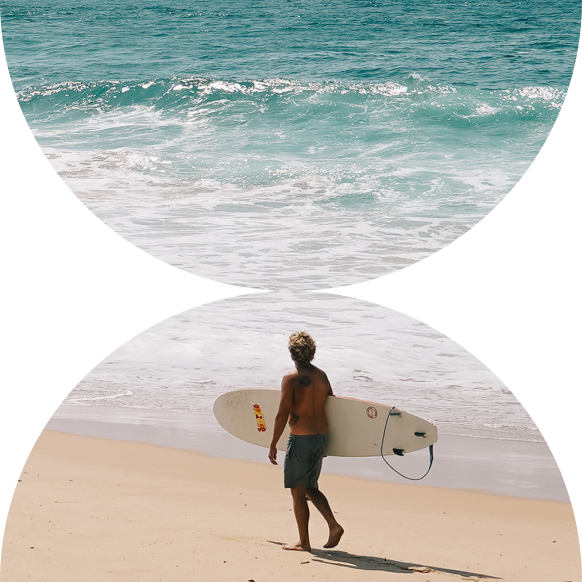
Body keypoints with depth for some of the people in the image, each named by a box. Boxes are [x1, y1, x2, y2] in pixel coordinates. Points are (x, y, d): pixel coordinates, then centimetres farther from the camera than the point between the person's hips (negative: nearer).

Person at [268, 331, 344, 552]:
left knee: (298, 491, 3)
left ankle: (304, 541, 5)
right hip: (321, 436, 7)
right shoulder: (322, 376, 8)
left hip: (301, 439, -7)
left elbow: (282, 414, -15)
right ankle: (334, 525, 5)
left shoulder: (291, 379, -12)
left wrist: (273, 445, -9)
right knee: (310, 488, 20)